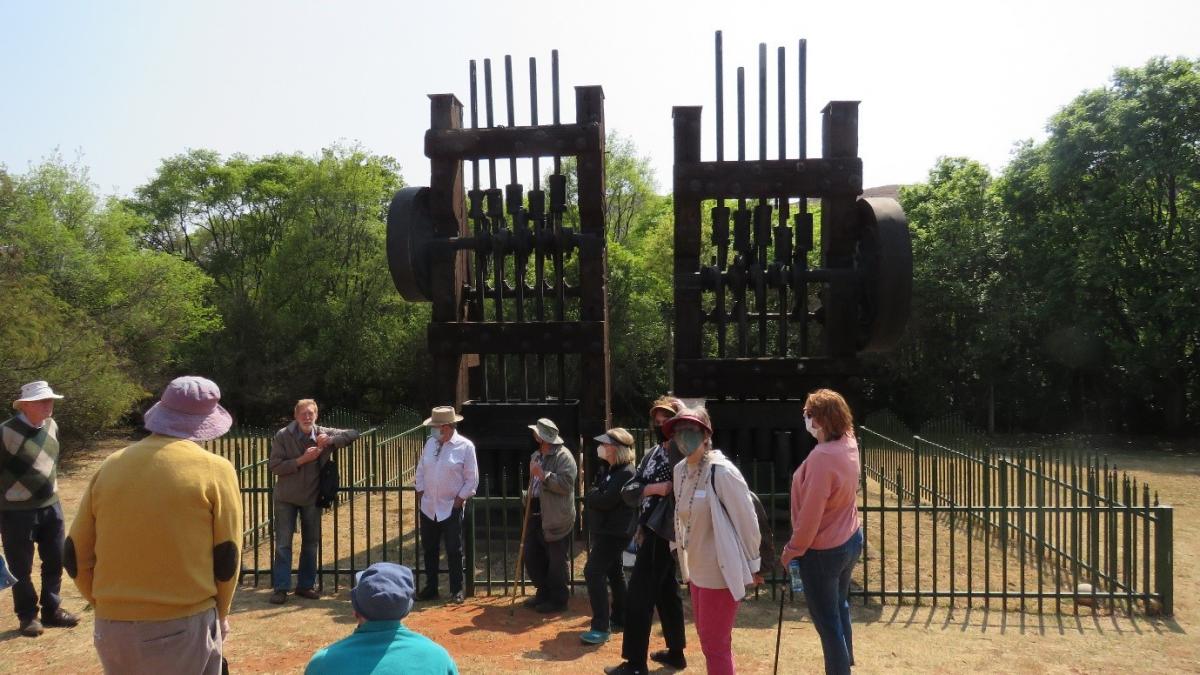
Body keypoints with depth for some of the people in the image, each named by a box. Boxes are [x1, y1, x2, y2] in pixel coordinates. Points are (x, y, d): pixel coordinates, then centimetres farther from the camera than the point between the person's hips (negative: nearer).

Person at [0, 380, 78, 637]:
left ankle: (52, 610, 29)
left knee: (54, 561, 13)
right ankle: (27, 616, 24)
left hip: (50, 507, 6)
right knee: (21, 568, 8)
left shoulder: (51, 426, 2)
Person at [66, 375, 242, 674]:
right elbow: (226, 557, -6)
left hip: (112, 629, 4)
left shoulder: (111, 466, 1)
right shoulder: (214, 469, -9)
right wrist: (218, 615, 11)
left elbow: (76, 556, 5)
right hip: (185, 626, -3)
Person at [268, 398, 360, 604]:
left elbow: (353, 434, -5)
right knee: (283, 543, 1)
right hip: (286, 498, -2)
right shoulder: (282, 436, -11)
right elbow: (274, 466, -14)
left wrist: (330, 440, -21)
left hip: (313, 497, 3)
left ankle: (305, 585, 22)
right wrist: (302, 460, -23)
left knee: (311, 543, 10)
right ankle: (281, 588, 9)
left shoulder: (323, 434, -5)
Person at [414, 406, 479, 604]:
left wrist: (460, 498, -9)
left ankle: (456, 590, 16)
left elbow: (472, 479, -7)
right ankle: (430, 588, 27)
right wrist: (420, 492, 6)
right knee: (429, 550, 14)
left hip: (451, 508, -5)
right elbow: (420, 470, 14)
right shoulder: (431, 442, 5)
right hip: (428, 507, 5)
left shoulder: (465, 446, -11)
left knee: (454, 551, 3)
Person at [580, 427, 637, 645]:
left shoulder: (625, 473, -21)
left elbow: (605, 501, -26)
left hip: (613, 533, -10)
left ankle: (601, 627, -12)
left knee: (593, 572, -14)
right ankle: (620, 618, 32)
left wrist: (590, 496, -8)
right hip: (605, 531, 10)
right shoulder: (608, 468, 11)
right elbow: (597, 493, 15)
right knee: (613, 573, 18)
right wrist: (594, 496, -7)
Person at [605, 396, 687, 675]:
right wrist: (653, 487, -13)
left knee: (638, 596, -5)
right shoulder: (652, 453, 13)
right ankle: (676, 652, 31)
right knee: (665, 592, 18)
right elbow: (628, 491, 6)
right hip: (651, 531, 9)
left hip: (664, 532, -9)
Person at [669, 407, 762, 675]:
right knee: (707, 640, 19)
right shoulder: (680, 470, 3)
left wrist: (752, 564, -8)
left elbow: (747, 519, -15)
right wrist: (685, 561, 16)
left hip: (721, 571, -8)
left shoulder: (722, 472, -20)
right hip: (696, 569, 8)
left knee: (716, 646, 1)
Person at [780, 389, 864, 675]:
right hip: (850, 540, 9)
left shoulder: (821, 457, -30)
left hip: (823, 550, -9)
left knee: (826, 620, 6)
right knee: (839, 607, 26)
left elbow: (810, 514, -25)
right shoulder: (849, 443, -5)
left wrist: (792, 550, -14)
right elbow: (844, 425, 22)